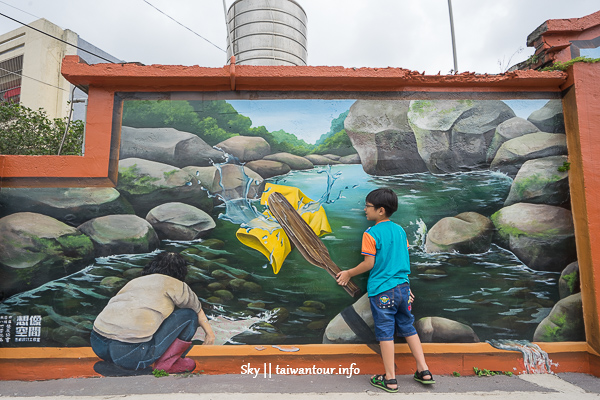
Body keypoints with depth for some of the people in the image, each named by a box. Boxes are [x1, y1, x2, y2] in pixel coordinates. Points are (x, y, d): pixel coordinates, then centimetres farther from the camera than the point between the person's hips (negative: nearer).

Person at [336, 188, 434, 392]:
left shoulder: (371, 234, -14)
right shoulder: (400, 230, 6)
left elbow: (369, 263, -14)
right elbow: (404, 260, 13)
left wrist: (348, 273, 0)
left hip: (382, 291, -6)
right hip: (402, 287, 6)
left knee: (385, 332, 4)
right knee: (407, 328, 18)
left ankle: (390, 379, 13)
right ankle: (424, 371, 24)